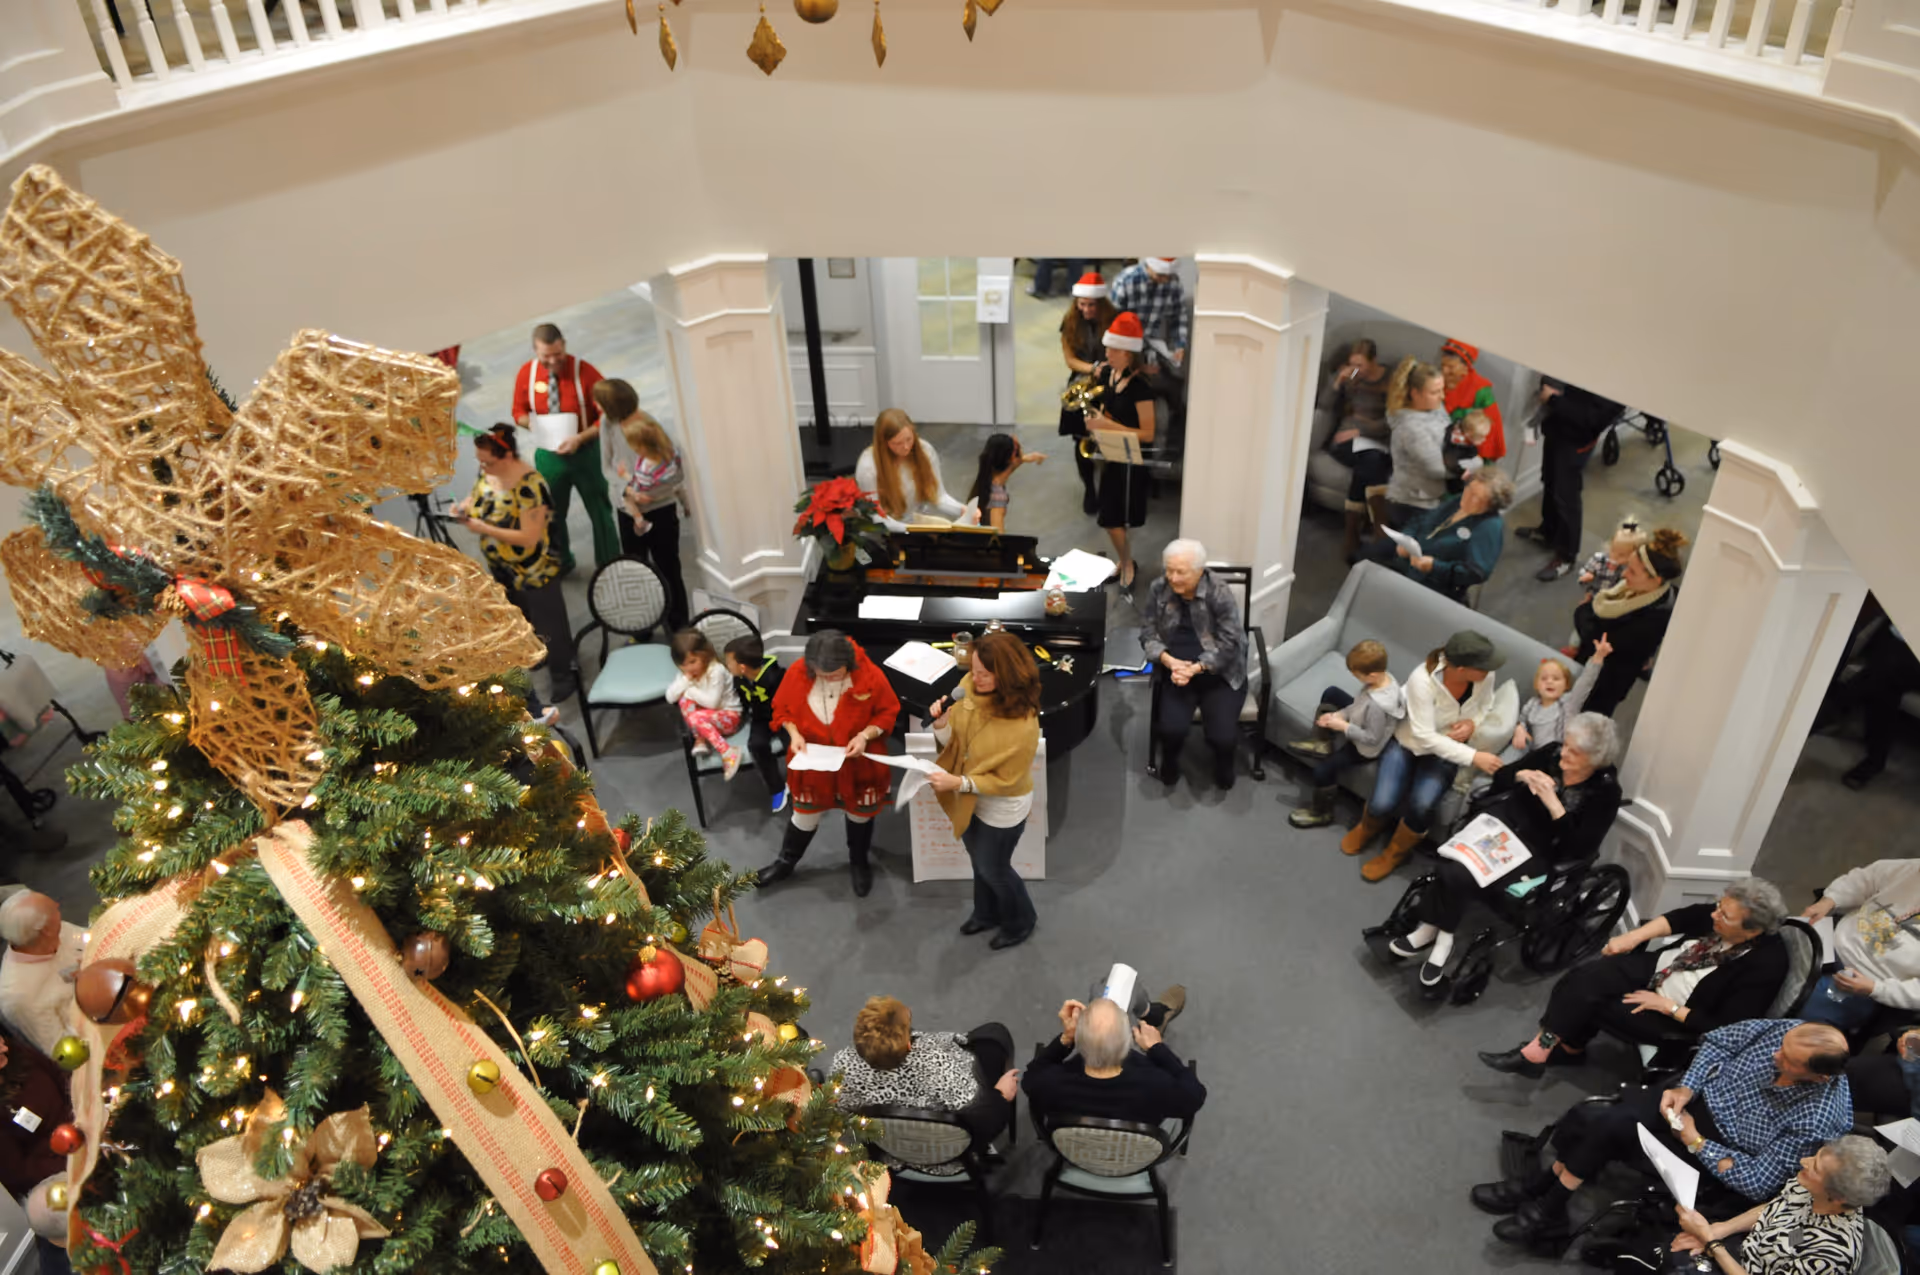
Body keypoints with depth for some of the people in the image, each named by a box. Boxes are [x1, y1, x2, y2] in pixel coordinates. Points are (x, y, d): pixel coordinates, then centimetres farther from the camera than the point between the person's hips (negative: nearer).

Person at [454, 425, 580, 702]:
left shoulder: (529, 486, -33)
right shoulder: (487, 472, -9)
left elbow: (529, 537, -31)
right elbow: (477, 497, 12)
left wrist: (484, 529, -32)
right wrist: (464, 507, -11)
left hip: (535, 573, -8)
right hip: (502, 569, 8)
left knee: (547, 625, 11)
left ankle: (565, 676, 30)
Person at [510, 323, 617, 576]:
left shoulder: (584, 372, -17)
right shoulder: (526, 373, -6)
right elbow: (519, 412, 6)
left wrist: (580, 439, -25)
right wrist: (535, 425, -16)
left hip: (585, 452, -3)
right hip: (548, 454, 3)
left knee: (600, 511, 9)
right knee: (551, 514, 15)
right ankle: (560, 564, 34)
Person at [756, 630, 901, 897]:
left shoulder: (870, 675, -26)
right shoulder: (797, 674, -22)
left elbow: (888, 713, -12)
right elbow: (782, 708, -5)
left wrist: (865, 735, -26)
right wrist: (794, 733, -22)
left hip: (858, 763, 0)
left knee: (860, 813, 21)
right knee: (805, 815, 19)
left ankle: (859, 862, 48)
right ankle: (786, 862, 45)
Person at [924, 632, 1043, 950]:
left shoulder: (1023, 725, -36)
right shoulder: (969, 687, -19)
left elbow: (1005, 780, -25)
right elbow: (955, 740, -6)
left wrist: (958, 783, -33)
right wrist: (941, 724, -28)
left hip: (1002, 807, -6)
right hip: (970, 798, 6)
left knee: (993, 869, 18)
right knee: (979, 862, 29)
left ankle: (1019, 923, 48)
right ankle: (986, 914, 57)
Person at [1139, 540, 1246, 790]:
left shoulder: (1220, 594, -15)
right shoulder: (1158, 589, -5)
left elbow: (1229, 643, -16)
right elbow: (1147, 633, -1)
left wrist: (1196, 668, -25)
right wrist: (1169, 661, -20)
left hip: (1219, 674, -2)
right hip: (1176, 671, 2)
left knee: (1222, 735, -19)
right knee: (1171, 728, -23)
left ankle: (1224, 760, 19)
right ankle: (1170, 758, 14)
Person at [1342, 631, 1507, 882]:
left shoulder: (1485, 676, -20)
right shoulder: (1422, 680, -33)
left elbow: (1486, 708, 3)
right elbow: (1425, 737, -30)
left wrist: (1473, 723, -20)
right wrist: (1473, 757, -33)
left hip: (1446, 749, 2)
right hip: (1409, 742, -2)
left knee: (1421, 804, -25)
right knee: (1382, 804, -20)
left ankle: (1395, 852, 8)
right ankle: (1369, 828, 21)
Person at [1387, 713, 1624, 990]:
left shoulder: (1605, 791, -12)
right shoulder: (1553, 752, 0)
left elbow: (1580, 849, -17)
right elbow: (1501, 777, 9)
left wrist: (1553, 804, -24)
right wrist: (1522, 776, -13)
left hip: (1539, 851, -4)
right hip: (1505, 819, 4)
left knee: (1459, 874, -26)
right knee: (1454, 862, -26)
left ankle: (1433, 930, -5)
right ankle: (1439, 934, -13)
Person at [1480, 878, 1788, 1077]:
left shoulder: (1764, 968, -27)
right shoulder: (1728, 913, -12)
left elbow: (1725, 1030, -25)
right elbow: (1685, 917, 6)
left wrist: (1667, 1006, -21)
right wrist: (1634, 936, -6)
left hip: (1677, 1019, -6)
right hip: (1657, 967, 7)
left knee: (1590, 1002, -16)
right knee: (1584, 979, -15)